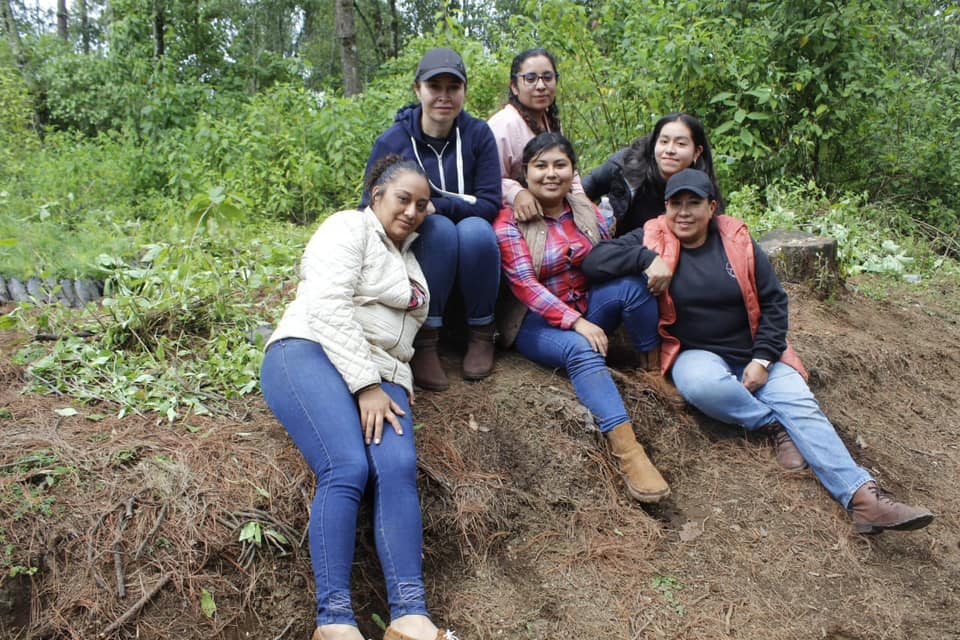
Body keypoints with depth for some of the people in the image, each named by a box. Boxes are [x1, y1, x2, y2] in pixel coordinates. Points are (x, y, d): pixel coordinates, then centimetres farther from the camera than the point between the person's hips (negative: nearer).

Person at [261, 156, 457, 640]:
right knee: (348, 467, -29)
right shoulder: (350, 227, 6)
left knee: (398, 469, -24)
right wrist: (366, 386, -16)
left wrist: (388, 388, 11)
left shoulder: (408, 259, 29)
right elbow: (329, 305, -9)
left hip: (380, 378, 6)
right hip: (311, 354, -5)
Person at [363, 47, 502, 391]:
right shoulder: (392, 142, -8)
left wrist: (432, 203, -27)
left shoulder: (478, 134, -6)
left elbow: (489, 204, -12)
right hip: (417, 252, -1)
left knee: (475, 229, -31)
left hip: (473, 257, 1)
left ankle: (481, 334, -13)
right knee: (439, 227, -31)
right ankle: (425, 339, -24)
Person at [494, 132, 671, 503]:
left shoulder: (587, 213, 7)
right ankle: (627, 451, -45)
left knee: (632, 284, -23)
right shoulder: (509, 222, -9)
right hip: (536, 322, -5)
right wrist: (574, 322, -28)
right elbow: (525, 285, -19)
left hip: (586, 311, 5)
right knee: (580, 349, -37)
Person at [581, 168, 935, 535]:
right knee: (703, 384, -37)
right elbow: (594, 262, -13)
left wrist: (763, 358, -7)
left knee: (801, 405, -19)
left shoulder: (736, 241, 4)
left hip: (753, 353, 3)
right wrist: (649, 260, -26)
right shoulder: (653, 239, -1)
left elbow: (773, 301, 6)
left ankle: (862, 497, -25)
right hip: (696, 353, -2)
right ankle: (775, 425, -14)